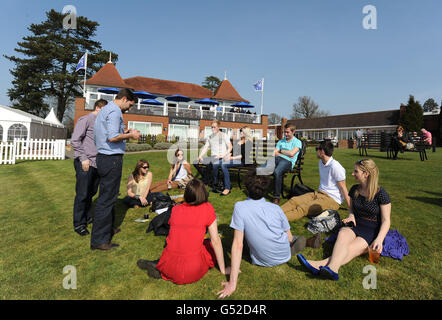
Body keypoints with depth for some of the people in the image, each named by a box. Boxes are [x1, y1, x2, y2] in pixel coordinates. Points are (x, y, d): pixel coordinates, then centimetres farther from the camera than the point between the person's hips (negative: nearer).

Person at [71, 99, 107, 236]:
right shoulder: (85, 119, -4)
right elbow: (75, 140, -10)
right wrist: (83, 159, -14)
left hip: (96, 163, 7)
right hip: (84, 163, -6)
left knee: (91, 192, 14)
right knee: (82, 194, 0)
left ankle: (88, 217, 29)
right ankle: (79, 224, 11)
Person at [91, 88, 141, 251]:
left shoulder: (104, 110, 20)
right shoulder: (114, 111, -12)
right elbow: (112, 137, -23)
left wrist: (123, 133, 19)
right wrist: (130, 135, -7)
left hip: (102, 157, 11)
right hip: (112, 158, -11)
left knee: (107, 196, 19)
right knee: (107, 199, -5)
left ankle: (107, 229, 33)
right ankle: (99, 240, 3)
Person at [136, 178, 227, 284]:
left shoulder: (175, 209, 5)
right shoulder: (207, 208, -6)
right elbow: (216, 241, -3)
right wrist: (223, 269, 8)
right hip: (192, 273, -6)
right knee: (212, 247, 20)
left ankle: (158, 265, 11)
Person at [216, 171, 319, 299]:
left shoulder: (239, 207, -20)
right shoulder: (276, 208, -12)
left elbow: (238, 245, -23)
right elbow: (290, 238, -2)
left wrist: (232, 283, -20)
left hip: (263, 261, -2)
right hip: (284, 256, 2)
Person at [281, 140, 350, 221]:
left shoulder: (335, 167, -18)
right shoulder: (321, 162, 10)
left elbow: (343, 188, -14)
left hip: (332, 199, -8)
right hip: (319, 193, 8)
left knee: (303, 209, -26)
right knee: (294, 200, -11)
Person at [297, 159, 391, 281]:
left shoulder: (380, 193, -10)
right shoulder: (355, 189, 6)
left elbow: (386, 221, -10)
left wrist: (379, 239, -25)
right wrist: (351, 215, -1)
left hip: (373, 231, -3)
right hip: (356, 226, 4)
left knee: (351, 249, -31)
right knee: (342, 233, -33)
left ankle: (320, 264, -53)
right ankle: (333, 269, -58)